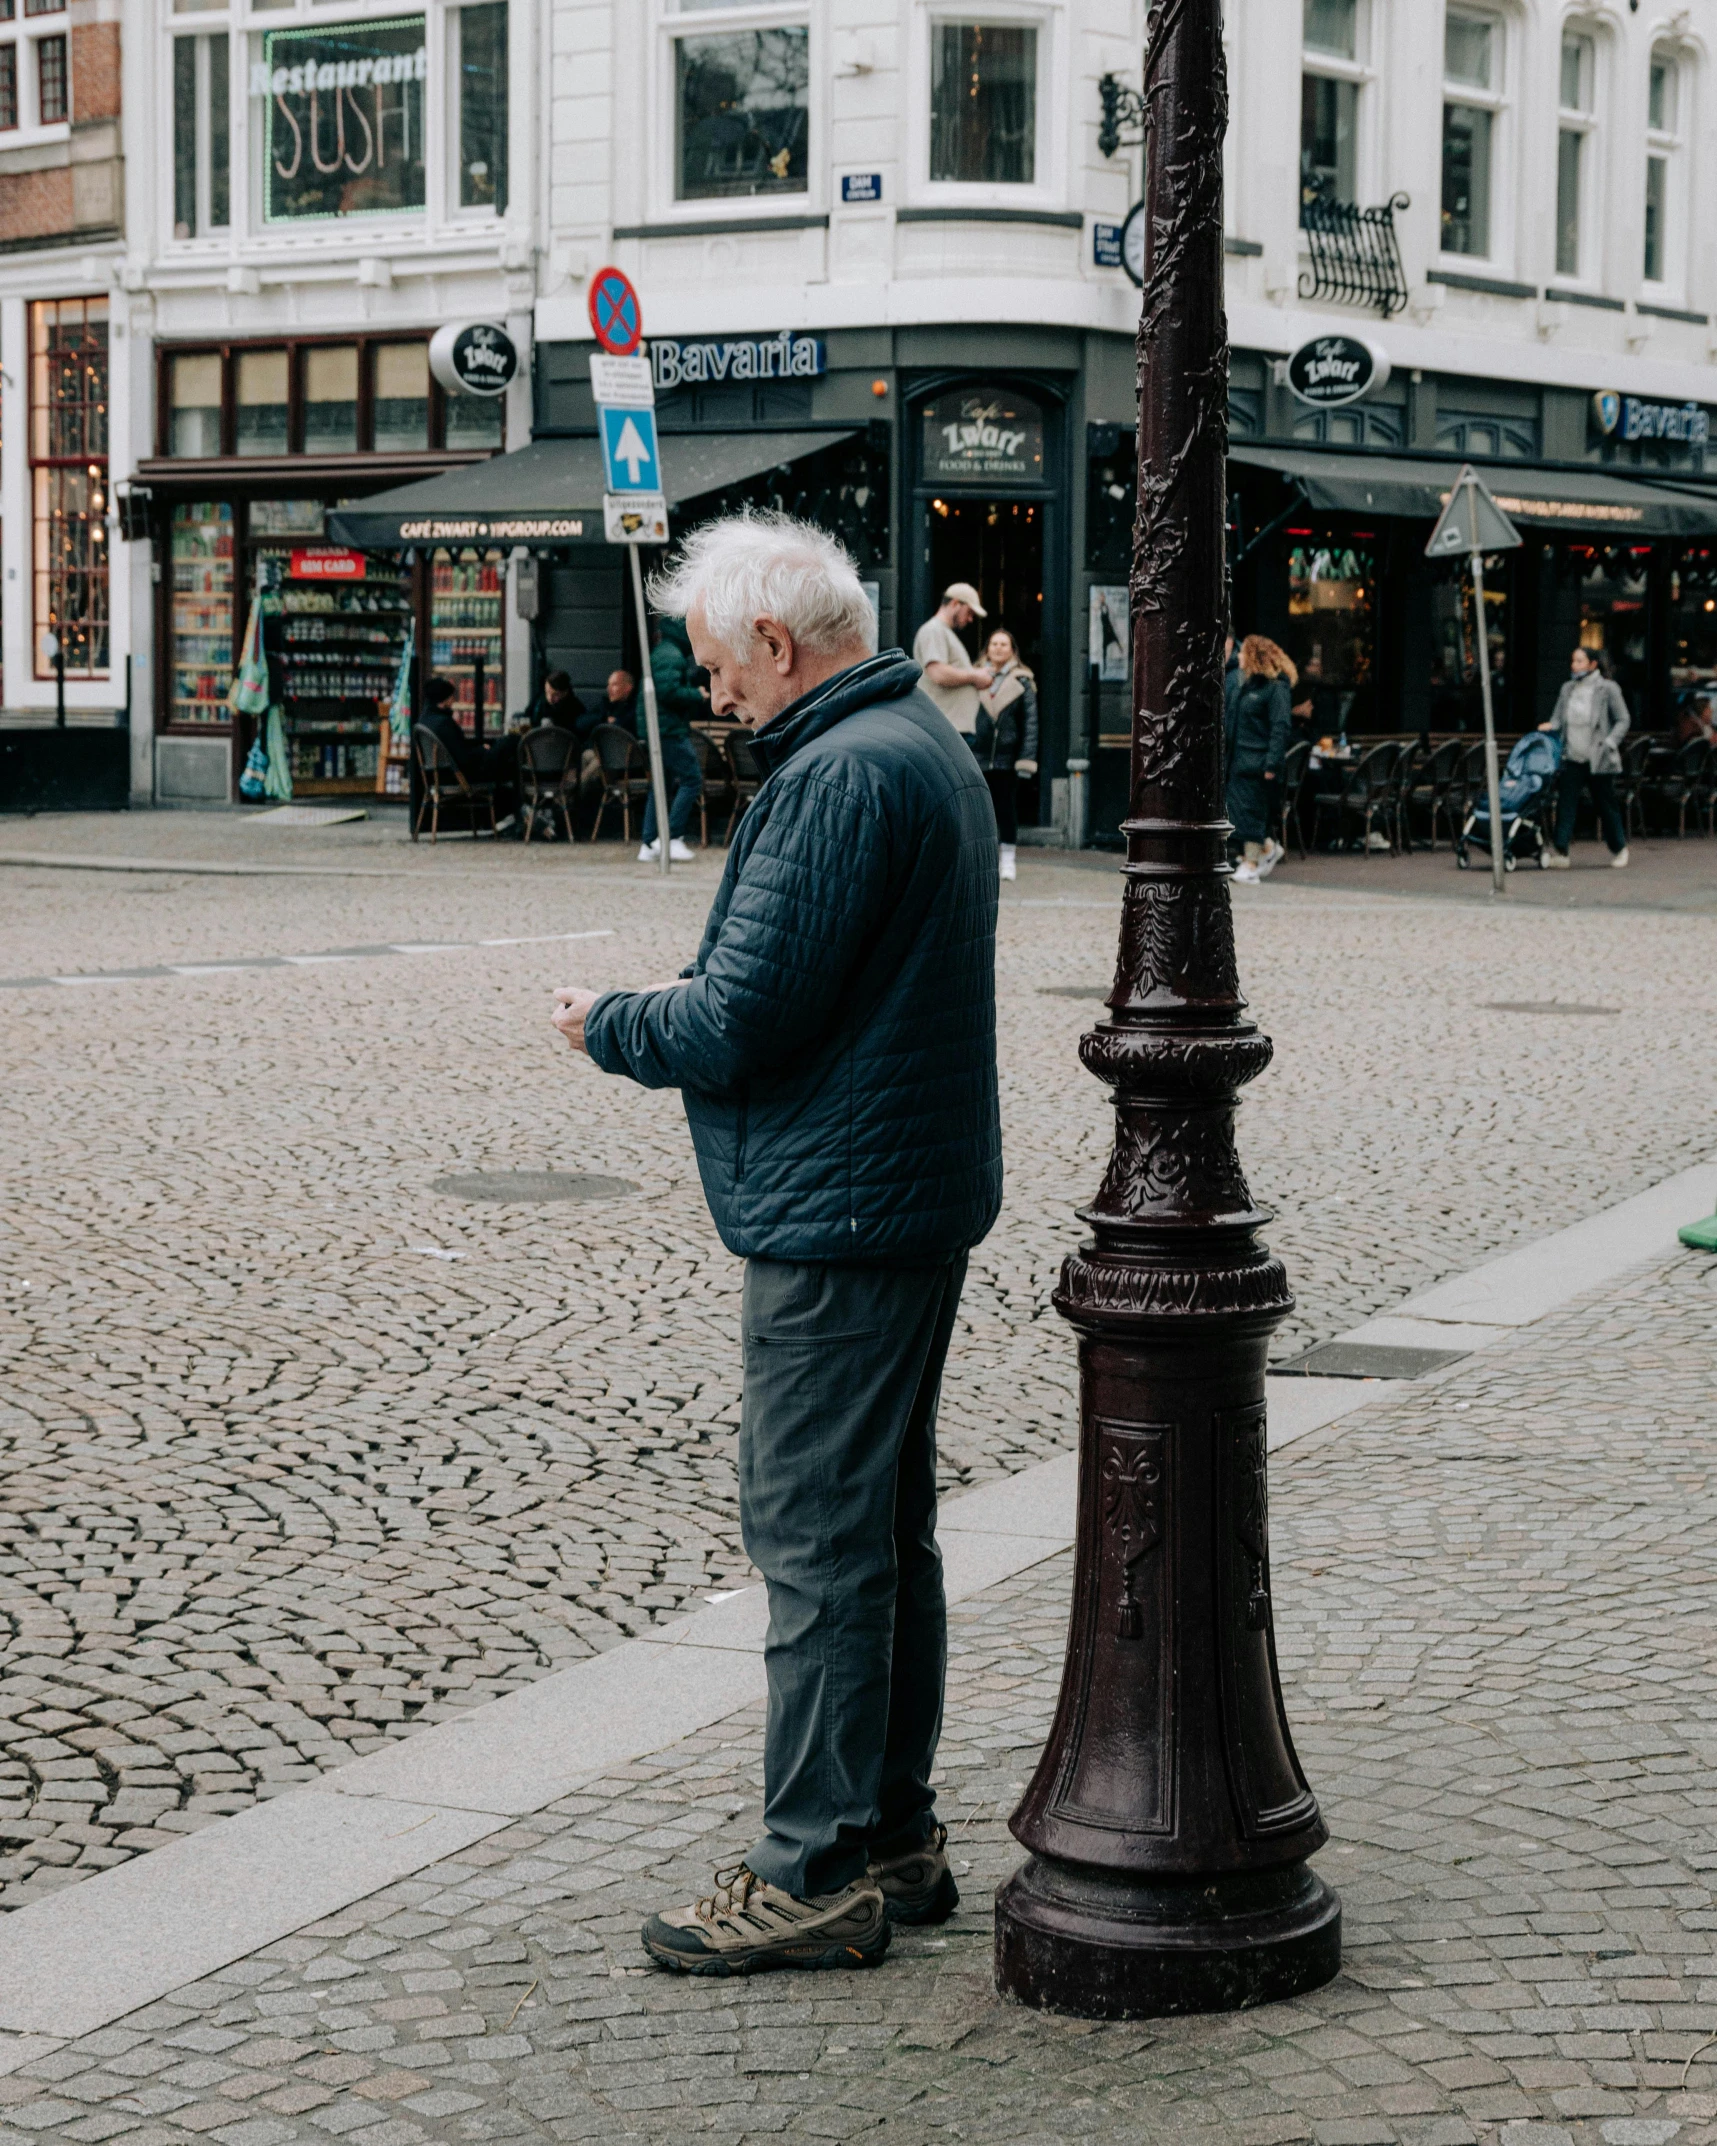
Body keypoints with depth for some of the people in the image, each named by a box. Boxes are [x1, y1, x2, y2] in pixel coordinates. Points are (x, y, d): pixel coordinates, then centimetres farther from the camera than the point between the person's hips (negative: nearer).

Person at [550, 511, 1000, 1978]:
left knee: (818, 1540, -4)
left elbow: (740, 1025, -22)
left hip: (837, 1216, -11)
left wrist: (608, 1027, -4)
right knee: (887, 1521, 17)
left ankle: (818, 1875, 2)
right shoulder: (929, 745, 15)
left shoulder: (841, 776, -19)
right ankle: (895, 1836, 26)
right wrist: (659, 1014, 12)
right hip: (922, 1195, 11)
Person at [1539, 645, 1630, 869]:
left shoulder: (1607, 689, -4)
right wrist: (1550, 726, -8)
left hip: (1598, 759, -4)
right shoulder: (1567, 688, 9)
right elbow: (1559, 718, 14)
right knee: (1565, 803, -6)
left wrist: (1609, 743, -13)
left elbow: (1622, 720, -1)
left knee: (1606, 804, 7)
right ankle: (1560, 852, -9)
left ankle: (1619, 850, 23)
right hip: (1572, 758, 4)